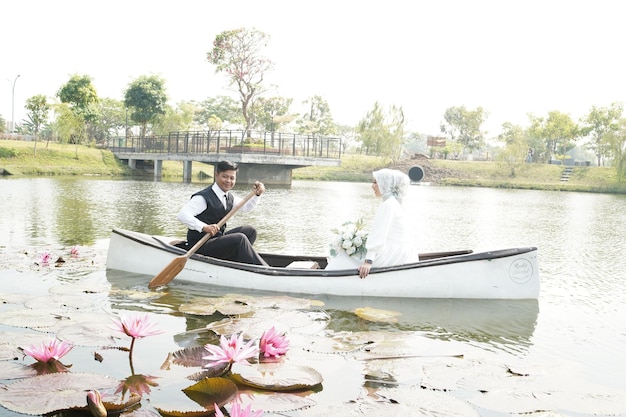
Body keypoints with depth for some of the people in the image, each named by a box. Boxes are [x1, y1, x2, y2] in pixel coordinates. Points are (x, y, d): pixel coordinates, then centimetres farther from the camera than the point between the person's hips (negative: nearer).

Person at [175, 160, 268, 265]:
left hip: (217, 239, 10)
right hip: (200, 246, -10)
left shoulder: (229, 197, 9)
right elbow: (181, 215, -30)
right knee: (239, 239, -25)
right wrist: (204, 227, -42)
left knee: (250, 231, 10)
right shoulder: (203, 197, -18)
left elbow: (246, 207, 25)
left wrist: (257, 194, 5)